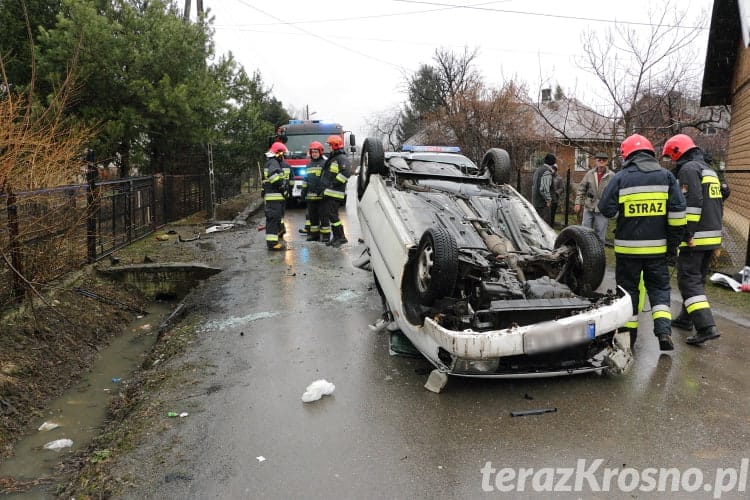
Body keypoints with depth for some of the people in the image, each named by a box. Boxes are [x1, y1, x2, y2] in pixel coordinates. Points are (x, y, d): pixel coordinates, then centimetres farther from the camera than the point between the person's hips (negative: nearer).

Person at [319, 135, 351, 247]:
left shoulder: (342, 158, -10)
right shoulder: (332, 158, 22)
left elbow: (345, 173, -23)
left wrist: (334, 183, -21)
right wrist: (324, 186, 20)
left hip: (334, 192, -10)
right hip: (327, 192, 10)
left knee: (332, 215, -12)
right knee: (323, 213, 11)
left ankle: (340, 237, -5)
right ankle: (325, 235, 19)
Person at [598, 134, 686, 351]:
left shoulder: (621, 178, -7)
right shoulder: (666, 176, 1)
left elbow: (606, 209, -6)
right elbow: (678, 211, -2)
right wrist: (673, 243, 4)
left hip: (628, 247, -2)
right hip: (657, 247, 2)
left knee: (628, 288, 11)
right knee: (659, 288, 13)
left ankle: (629, 335, 17)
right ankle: (664, 330, -2)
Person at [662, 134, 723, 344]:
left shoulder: (688, 169, -10)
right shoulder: (709, 170, 21)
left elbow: (692, 203, -21)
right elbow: (719, 203, 24)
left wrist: (687, 234, -20)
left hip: (695, 238, -10)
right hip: (713, 236, 10)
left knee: (689, 281, -8)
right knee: (697, 278, 17)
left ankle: (706, 326, -15)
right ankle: (686, 318, 28)